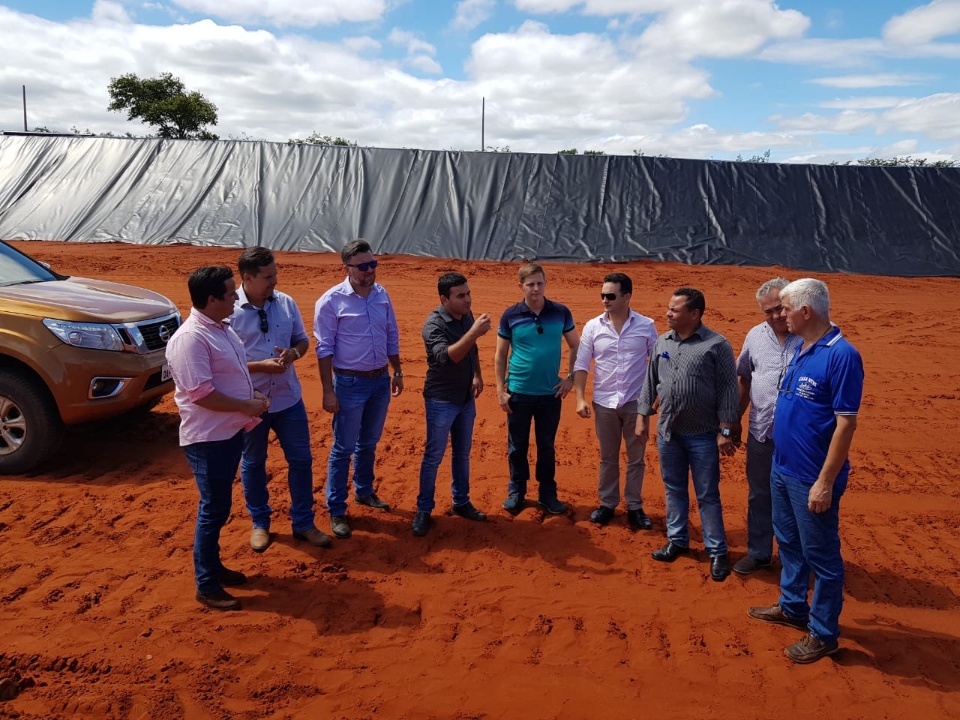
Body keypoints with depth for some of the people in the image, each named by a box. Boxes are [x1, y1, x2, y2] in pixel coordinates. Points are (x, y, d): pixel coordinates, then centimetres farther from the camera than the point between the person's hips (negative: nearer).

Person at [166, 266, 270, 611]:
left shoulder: (222, 328, 9)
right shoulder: (190, 338, -22)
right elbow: (201, 393, -26)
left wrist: (253, 395, 4)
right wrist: (247, 406, -18)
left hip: (231, 431, 9)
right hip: (208, 438, -9)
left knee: (219, 506, 20)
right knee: (214, 509, 1)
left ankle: (213, 566, 36)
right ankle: (207, 585, 15)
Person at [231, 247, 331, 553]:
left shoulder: (286, 303, -3)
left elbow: (302, 339, 8)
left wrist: (293, 353, -14)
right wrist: (261, 366, -22)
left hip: (288, 398, 3)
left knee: (301, 459, 9)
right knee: (253, 464, 15)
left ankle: (303, 523, 25)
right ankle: (260, 523, 35)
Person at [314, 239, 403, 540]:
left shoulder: (381, 294, 2)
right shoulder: (331, 300, -14)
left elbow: (392, 336, 11)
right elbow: (324, 348, -13)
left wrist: (397, 372, 12)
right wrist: (328, 390, -15)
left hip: (380, 380, 5)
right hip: (350, 383, -5)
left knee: (369, 443, 20)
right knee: (343, 448, 3)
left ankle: (364, 492, 38)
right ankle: (336, 510, 15)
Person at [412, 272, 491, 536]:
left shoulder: (467, 316, 0)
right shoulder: (434, 325, -22)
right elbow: (446, 357, -38)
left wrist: (477, 375, 9)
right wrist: (474, 332, -44)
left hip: (466, 398, 7)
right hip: (441, 401, -7)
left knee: (463, 453, 17)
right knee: (433, 456, 3)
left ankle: (461, 502, 32)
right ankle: (424, 510, 17)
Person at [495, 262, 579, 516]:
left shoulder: (560, 312, -3)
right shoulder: (510, 315, -6)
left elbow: (576, 347, 9)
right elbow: (500, 355, 1)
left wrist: (571, 377, 1)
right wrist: (500, 390, -4)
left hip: (550, 393, 1)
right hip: (518, 393, 0)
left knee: (547, 446, 12)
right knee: (517, 446, 10)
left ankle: (548, 494, 26)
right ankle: (516, 492, 26)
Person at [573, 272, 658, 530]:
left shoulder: (646, 326, -5)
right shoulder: (592, 327, -3)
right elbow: (581, 364, 0)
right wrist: (580, 398, -6)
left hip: (636, 402, -1)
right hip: (604, 402, 1)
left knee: (636, 458, 10)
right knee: (608, 458, 13)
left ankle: (634, 507, 25)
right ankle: (607, 504, 27)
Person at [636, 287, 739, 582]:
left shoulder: (716, 345, -11)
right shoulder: (662, 342, 5)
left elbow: (728, 389, -11)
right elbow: (651, 382, 11)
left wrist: (725, 430, -13)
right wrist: (643, 418, 10)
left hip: (703, 435, -5)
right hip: (667, 431, 5)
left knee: (708, 495, 4)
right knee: (674, 489, 16)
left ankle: (717, 552, 17)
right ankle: (677, 540, 31)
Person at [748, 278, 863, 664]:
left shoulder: (841, 355, -20)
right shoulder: (800, 349, 6)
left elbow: (845, 424, -21)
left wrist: (825, 482, -21)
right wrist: (781, 460, 17)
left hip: (811, 478, -9)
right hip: (782, 469, 9)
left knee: (820, 555, 7)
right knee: (788, 543, 22)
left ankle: (823, 633, 22)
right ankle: (792, 607, 41)